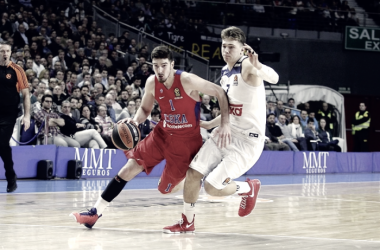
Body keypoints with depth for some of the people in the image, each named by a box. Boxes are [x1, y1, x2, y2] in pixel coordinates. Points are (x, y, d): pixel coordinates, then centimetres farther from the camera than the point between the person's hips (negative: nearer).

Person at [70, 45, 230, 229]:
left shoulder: (187, 81, -23)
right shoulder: (152, 83, -7)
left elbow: (220, 92, -17)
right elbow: (145, 109, 11)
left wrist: (225, 124, -24)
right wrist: (135, 121, -12)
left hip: (186, 141, -5)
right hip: (163, 133, 5)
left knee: (166, 189, -2)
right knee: (129, 168, -4)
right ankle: (95, 213, -1)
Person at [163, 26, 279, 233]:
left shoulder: (247, 65, -17)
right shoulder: (225, 73, 10)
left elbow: (274, 78, -40)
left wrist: (259, 69, -59)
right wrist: (210, 124, 21)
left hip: (247, 139, -8)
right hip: (226, 132, 8)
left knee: (212, 187, -11)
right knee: (193, 173, 0)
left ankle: (249, 189, 17)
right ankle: (187, 222, 18)